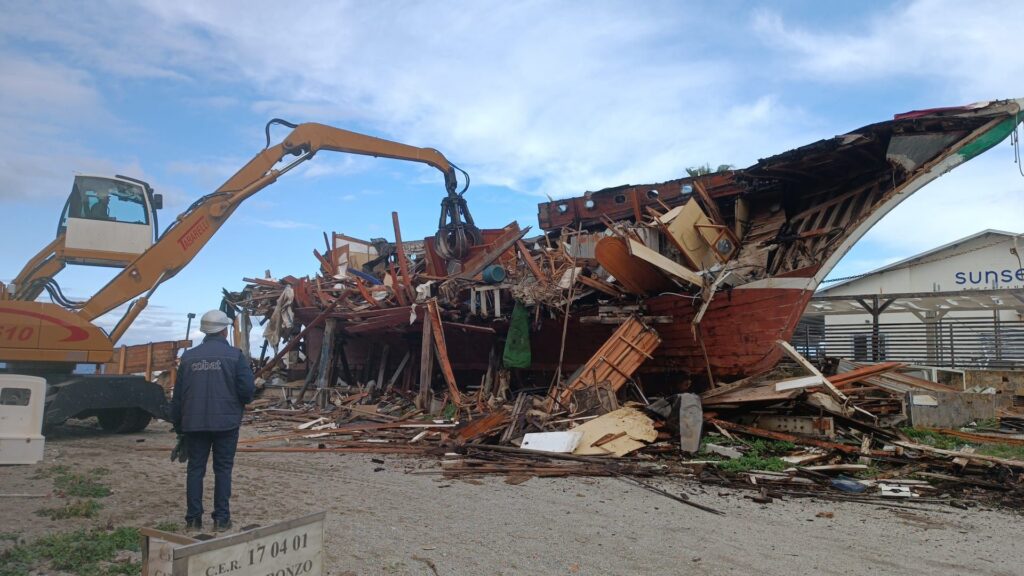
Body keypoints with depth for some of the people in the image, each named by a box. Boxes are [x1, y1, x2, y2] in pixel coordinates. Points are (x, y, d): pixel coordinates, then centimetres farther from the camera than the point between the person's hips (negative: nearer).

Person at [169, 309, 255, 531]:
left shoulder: (188, 357, 4)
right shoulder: (235, 355, -6)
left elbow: (178, 394, 7)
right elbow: (247, 390, -11)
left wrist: (178, 424, 17)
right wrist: (239, 403, 12)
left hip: (194, 423, 3)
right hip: (226, 422, -2)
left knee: (195, 469, 10)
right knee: (223, 469, 5)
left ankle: (193, 518, 13)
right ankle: (221, 518, 8)